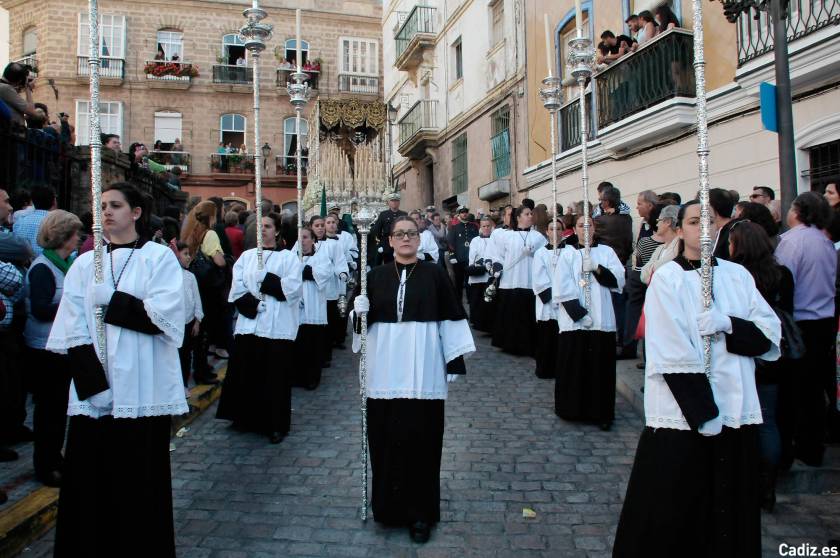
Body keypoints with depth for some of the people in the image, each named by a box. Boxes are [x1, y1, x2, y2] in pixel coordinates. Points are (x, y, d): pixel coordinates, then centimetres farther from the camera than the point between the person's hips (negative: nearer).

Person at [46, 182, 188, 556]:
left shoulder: (159, 258, 0)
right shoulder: (85, 264, 10)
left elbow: (162, 317, -12)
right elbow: (72, 332, 2)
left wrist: (108, 302, -10)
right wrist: (94, 384, -9)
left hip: (141, 392, -3)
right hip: (92, 394, 3)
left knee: (142, 482, 5)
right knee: (91, 482, 6)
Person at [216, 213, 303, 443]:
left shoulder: (289, 257, 3)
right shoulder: (247, 256, 12)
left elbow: (292, 288, -11)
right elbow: (237, 289, 3)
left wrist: (264, 280, -11)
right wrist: (254, 305, -11)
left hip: (277, 327, -3)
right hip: (249, 323, 3)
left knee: (275, 378, 1)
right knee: (246, 374, 7)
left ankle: (276, 425, 11)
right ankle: (248, 419, 24)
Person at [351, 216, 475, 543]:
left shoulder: (435, 274, 2)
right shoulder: (376, 276, 8)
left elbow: (450, 317, 2)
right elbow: (363, 320, 12)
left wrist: (455, 361, -2)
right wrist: (359, 311, -10)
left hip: (422, 370, -2)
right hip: (385, 371, 2)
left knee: (420, 436, 0)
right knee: (385, 436, 5)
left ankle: (420, 512, 14)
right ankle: (388, 504, 23)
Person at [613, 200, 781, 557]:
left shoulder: (737, 275, 8)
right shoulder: (667, 278, -6)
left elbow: (770, 335, 4)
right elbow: (672, 357, -12)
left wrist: (727, 325, -14)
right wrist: (704, 413, -14)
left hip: (737, 413, 4)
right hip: (682, 417, -4)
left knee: (730, 517, 14)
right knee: (671, 518, 5)